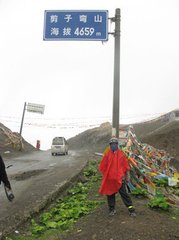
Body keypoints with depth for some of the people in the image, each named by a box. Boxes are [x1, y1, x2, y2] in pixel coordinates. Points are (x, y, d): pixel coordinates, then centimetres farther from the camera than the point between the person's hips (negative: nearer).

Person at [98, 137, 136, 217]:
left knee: (124, 193, 1)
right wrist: (105, 175, 2)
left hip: (120, 179, -1)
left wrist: (127, 176, 0)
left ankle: (131, 209, 8)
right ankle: (112, 209, 25)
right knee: (110, 194, 11)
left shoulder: (121, 154, -1)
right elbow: (102, 167, 5)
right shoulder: (107, 155, 0)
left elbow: (126, 166, 2)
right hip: (109, 179, 2)